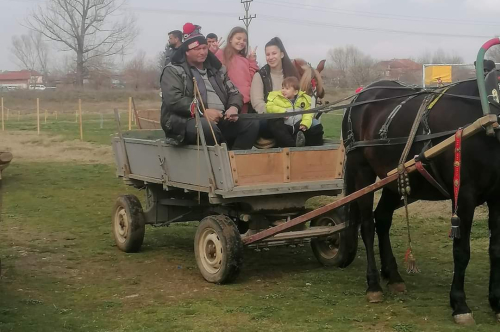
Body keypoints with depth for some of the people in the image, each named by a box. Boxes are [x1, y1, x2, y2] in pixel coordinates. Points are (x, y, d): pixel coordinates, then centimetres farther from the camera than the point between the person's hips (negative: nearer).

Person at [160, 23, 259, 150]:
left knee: (252, 124, -15)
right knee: (208, 127, -39)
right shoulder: (174, 71, 2)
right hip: (188, 121, -6)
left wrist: (234, 107, -5)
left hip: (221, 120, 6)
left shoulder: (216, 69, 20)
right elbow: (173, 99, -12)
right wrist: (203, 112, -20)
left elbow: (234, 93, 20)